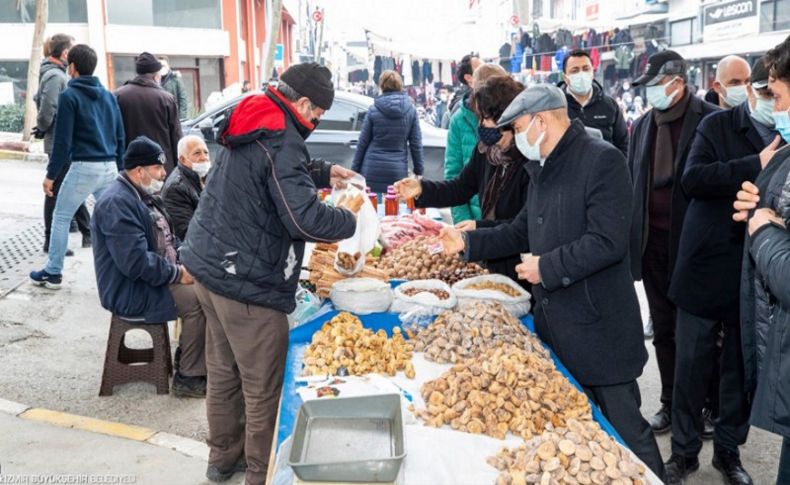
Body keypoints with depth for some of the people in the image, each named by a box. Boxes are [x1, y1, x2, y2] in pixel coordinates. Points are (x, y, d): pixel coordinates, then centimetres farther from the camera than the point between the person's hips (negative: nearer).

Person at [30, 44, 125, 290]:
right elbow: (120, 136, 13)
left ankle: (53, 273, 13)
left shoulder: (69, 96, -6)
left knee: (61, 217, 8)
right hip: (110, 167, 5)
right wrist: (120, 169, 18)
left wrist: (51, 174, -4)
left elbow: (62, 140, -10)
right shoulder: (109, 96, 12)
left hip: (83, 167, -5)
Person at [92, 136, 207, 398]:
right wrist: (177, 273, -19)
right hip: (130, 293, -10)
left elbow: (166, 239, 20)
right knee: (199, 300, -20)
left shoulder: (144, 195, 13)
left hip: (154, 279, 10)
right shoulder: (118, 203, -20)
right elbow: (136, 262, -28)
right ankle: (188, 378, -9)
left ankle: (187, 358, 9)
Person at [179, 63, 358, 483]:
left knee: (223, 371, 21)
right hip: (247, 283, -10)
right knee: (263, 387, 4)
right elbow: (305, 220, -27)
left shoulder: (254, 125, 10)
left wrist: (322, 173, 19)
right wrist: (350, 221, -10)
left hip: (208, 264, 10)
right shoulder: (282, 142, -20)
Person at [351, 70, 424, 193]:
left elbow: (363, 142, 2)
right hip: (398, 171, 1)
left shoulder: (373, 110, -1)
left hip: (373, 170, -1)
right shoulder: (410, 110, 2)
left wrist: (355, 170, 10)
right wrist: (419, 171, 10)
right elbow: (416, 143, 3)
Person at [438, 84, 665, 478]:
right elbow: (523, 231, 22)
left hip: (598, 326, -9)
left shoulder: (602, 160, -16)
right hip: (554, 322, 9)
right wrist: (468, 243, 12)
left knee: (624, 427, 3)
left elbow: (608, 242, -24)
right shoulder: (542, 168, 13)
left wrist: (547, 267, -18)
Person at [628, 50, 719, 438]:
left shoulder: (710, 121, -8)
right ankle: (671, 404, 25)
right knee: (663, 329, 13)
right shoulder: (642, 126, 10)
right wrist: (631, 237, 10)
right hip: (653, 243, 5)